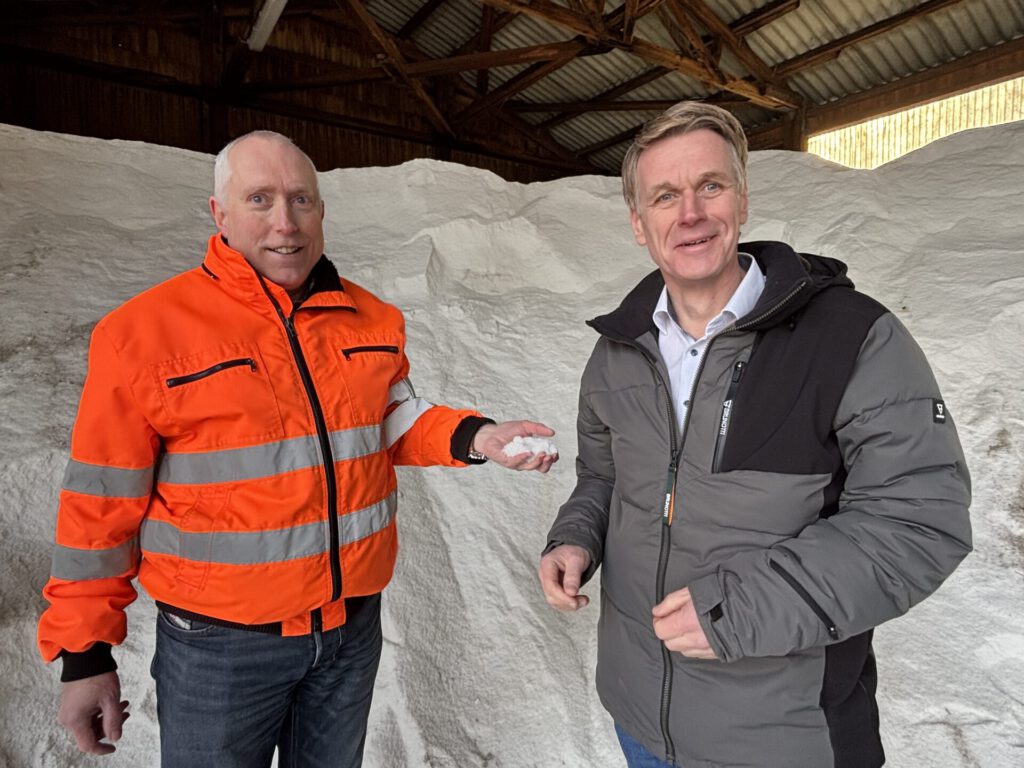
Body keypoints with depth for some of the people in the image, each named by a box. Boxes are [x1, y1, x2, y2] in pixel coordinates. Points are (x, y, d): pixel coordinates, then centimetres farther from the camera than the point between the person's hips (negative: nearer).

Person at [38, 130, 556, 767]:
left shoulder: (372, 319, -2)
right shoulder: (144, 332, -13)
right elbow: (103, 503, -8)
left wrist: (472, 438, -13)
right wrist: (84, 652, -2)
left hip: (354, 621, 4)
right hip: (219, 642, -3)